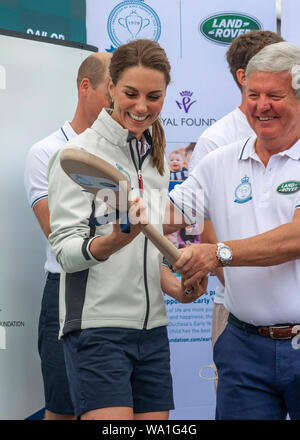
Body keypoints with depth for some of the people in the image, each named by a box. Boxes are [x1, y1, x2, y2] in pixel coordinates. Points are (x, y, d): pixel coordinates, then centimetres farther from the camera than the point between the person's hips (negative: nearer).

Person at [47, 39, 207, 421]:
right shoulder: (80, 153, -6)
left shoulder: (155, 156, 16)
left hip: (152, 327, 7)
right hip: (97, 326, -7)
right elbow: (65, 250, -12)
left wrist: (175, 287, 7)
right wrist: (114, 241, -30)